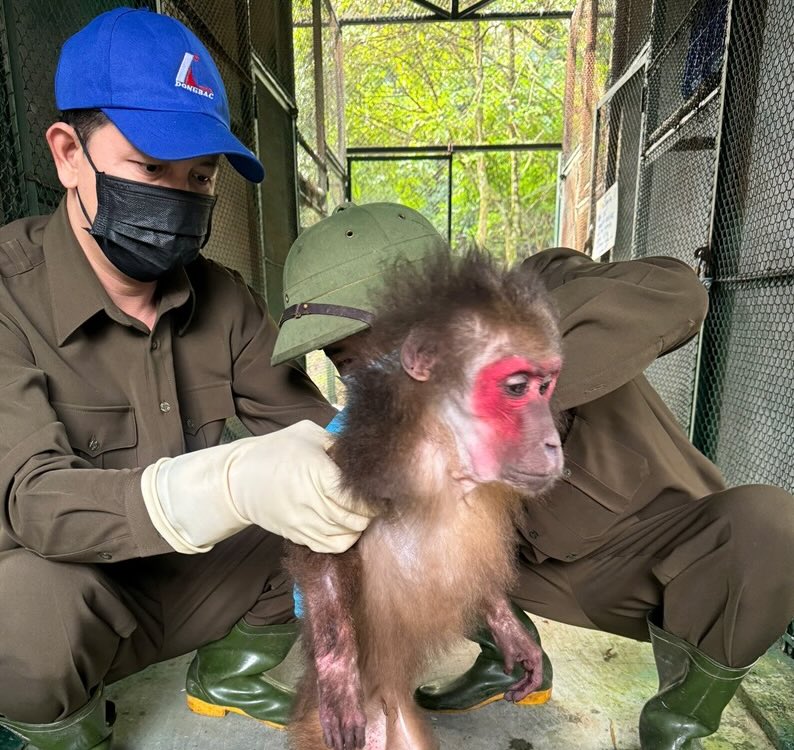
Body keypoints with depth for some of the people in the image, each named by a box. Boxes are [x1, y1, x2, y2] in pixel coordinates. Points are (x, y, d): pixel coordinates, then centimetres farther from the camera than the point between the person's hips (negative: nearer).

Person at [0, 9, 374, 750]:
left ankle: (229, 672, 16)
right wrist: (233, 483, -49)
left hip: (182, 577, 4)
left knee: (349, 508, -10)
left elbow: (301, 417, -10)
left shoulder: (223, 299, -8)